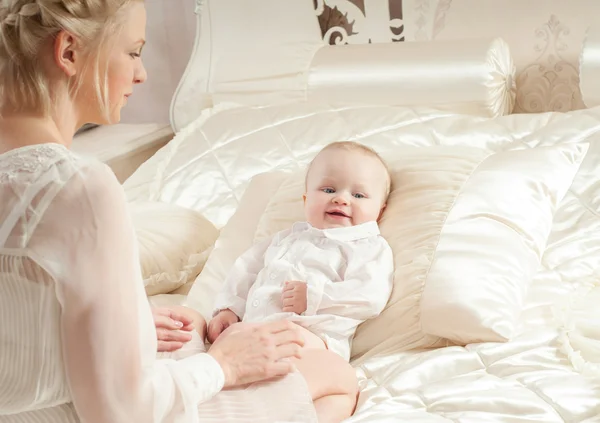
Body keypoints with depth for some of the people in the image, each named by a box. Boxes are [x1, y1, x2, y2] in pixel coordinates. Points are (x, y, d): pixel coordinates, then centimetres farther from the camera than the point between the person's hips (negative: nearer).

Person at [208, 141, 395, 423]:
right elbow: (247, 270, 32)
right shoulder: (289, 239, 30)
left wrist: (314, 297, -14)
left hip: (312, 336, -5)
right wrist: (228, 308, 15)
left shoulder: (371, 248, 12)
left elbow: (371, 297, -5)